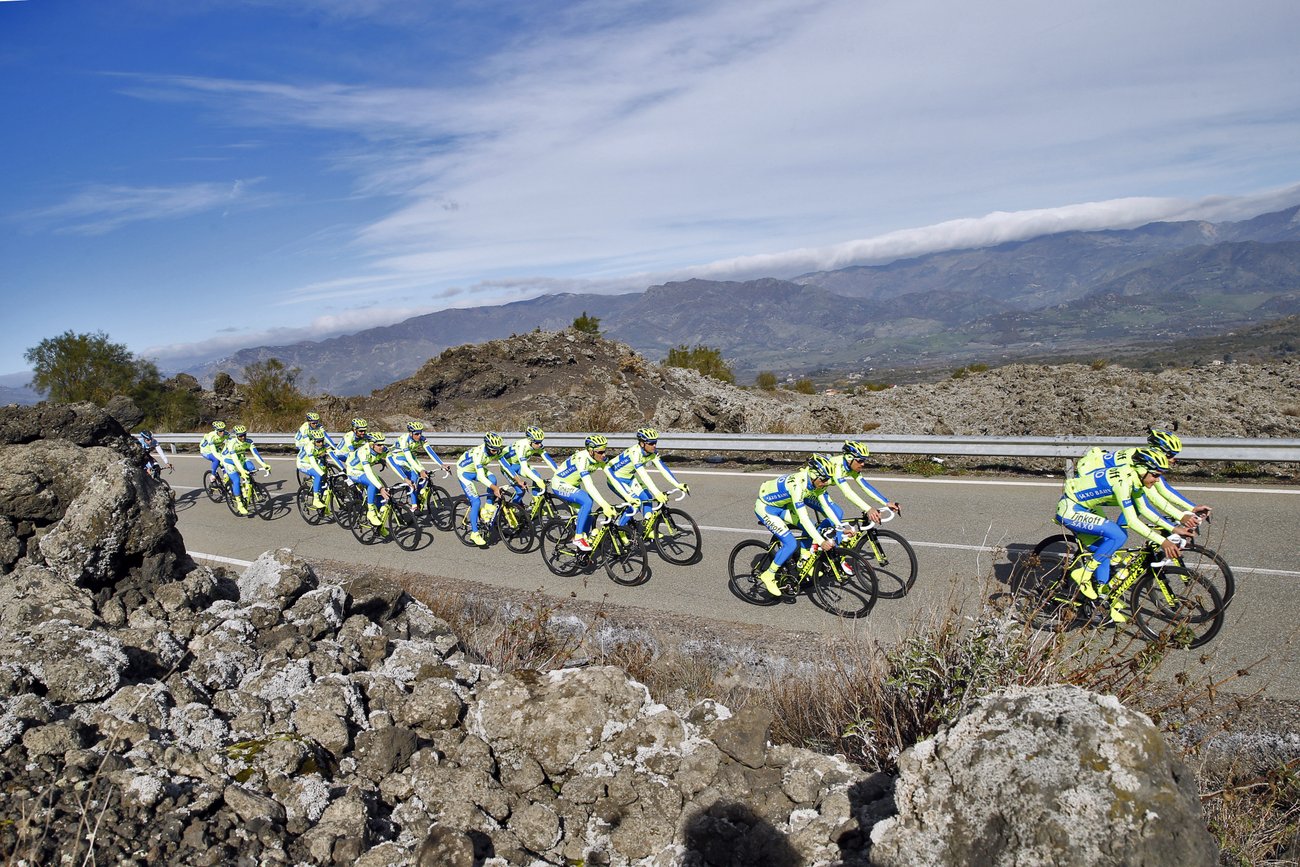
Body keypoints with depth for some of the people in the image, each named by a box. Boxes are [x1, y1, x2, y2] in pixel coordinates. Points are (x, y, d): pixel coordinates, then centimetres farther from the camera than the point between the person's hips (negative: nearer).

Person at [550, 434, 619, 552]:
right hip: (560, 485, -8)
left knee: (588, 515, 1)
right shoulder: (582, 459, -34)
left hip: (573, 485, 8)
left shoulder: (600, 459, -13)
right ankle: (578, 538, -19)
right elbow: (589, 486, -43)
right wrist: (605, 506, -50)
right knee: (587, 501, -28)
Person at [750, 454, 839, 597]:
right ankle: (768, 576, -2)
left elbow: (826, 506, -5)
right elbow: (803, 518, -38)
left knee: (813, 527, -5)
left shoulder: (816, 482, -13)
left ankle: (803, 563, 13)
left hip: (782, 505, 8)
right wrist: (821, 542, -38)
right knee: (791, 544, -18)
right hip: (766, 508, -8)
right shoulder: (797, 484, -37)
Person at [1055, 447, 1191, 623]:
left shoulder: (1135, 478, 0)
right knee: (1118, 535, -21)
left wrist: (1173, 529, 4)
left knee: (1103, 551, 9)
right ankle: (1084, 574, -9)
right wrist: (1162, 541, -29)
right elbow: (1132, 521, -29)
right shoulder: (1123, 481, -27)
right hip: (1070, 510, -10)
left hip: (1081, 508, 10)